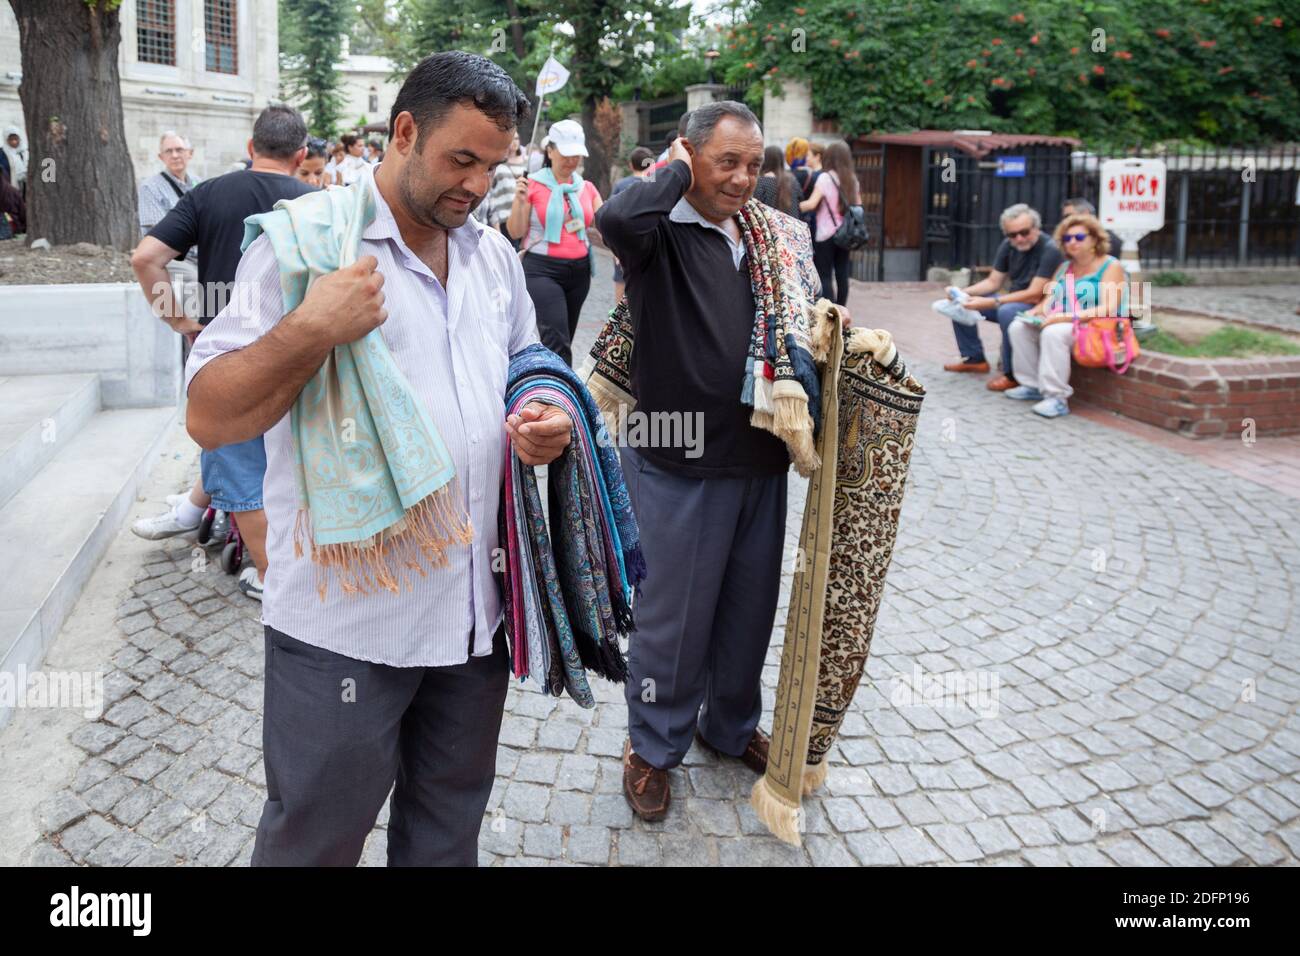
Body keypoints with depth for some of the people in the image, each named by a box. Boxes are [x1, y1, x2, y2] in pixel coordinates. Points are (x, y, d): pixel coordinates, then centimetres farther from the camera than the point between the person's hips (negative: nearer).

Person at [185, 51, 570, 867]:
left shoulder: (494, 253, 8)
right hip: (348, 620, -5)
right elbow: (210, 418, -14)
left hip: (476, 607, 6)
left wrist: (545, 417, -2)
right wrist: (312, 332, -30)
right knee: (315, 838, 12)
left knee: (450, 827, 22)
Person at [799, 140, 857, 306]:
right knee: (842, 275, 10)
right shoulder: (852, 179, 9)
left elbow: (811, 203, -19)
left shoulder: (825, 178, -11)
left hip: (826, 234, -6)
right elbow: (858, 206, 14)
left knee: (824, 276, -3)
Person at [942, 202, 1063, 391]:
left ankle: (1012, 374, -25)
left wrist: (989, 303, -33)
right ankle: (974, 358, 11)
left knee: (1007, 312, -38)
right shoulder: (1008, 246, -2)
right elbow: (993, 282, 7)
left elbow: (1034, 295, -27)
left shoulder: (1049, 250, -23)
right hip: (1013, 301, 8)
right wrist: (963, 292, -12)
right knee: (960, 304, 2)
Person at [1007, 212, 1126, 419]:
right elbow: (1048, 299, 10)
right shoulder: (1064, 267, 17)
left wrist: (1068, 317, -28)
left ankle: (1057, 398, -33)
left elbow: (1108, 309, -19)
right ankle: (1032, 385, -7)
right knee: (1019, 327, -11)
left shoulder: (1111, 266, -6)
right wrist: (1038, 311, -15)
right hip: (1063, 324, 8)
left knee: (1053, 333, -35)